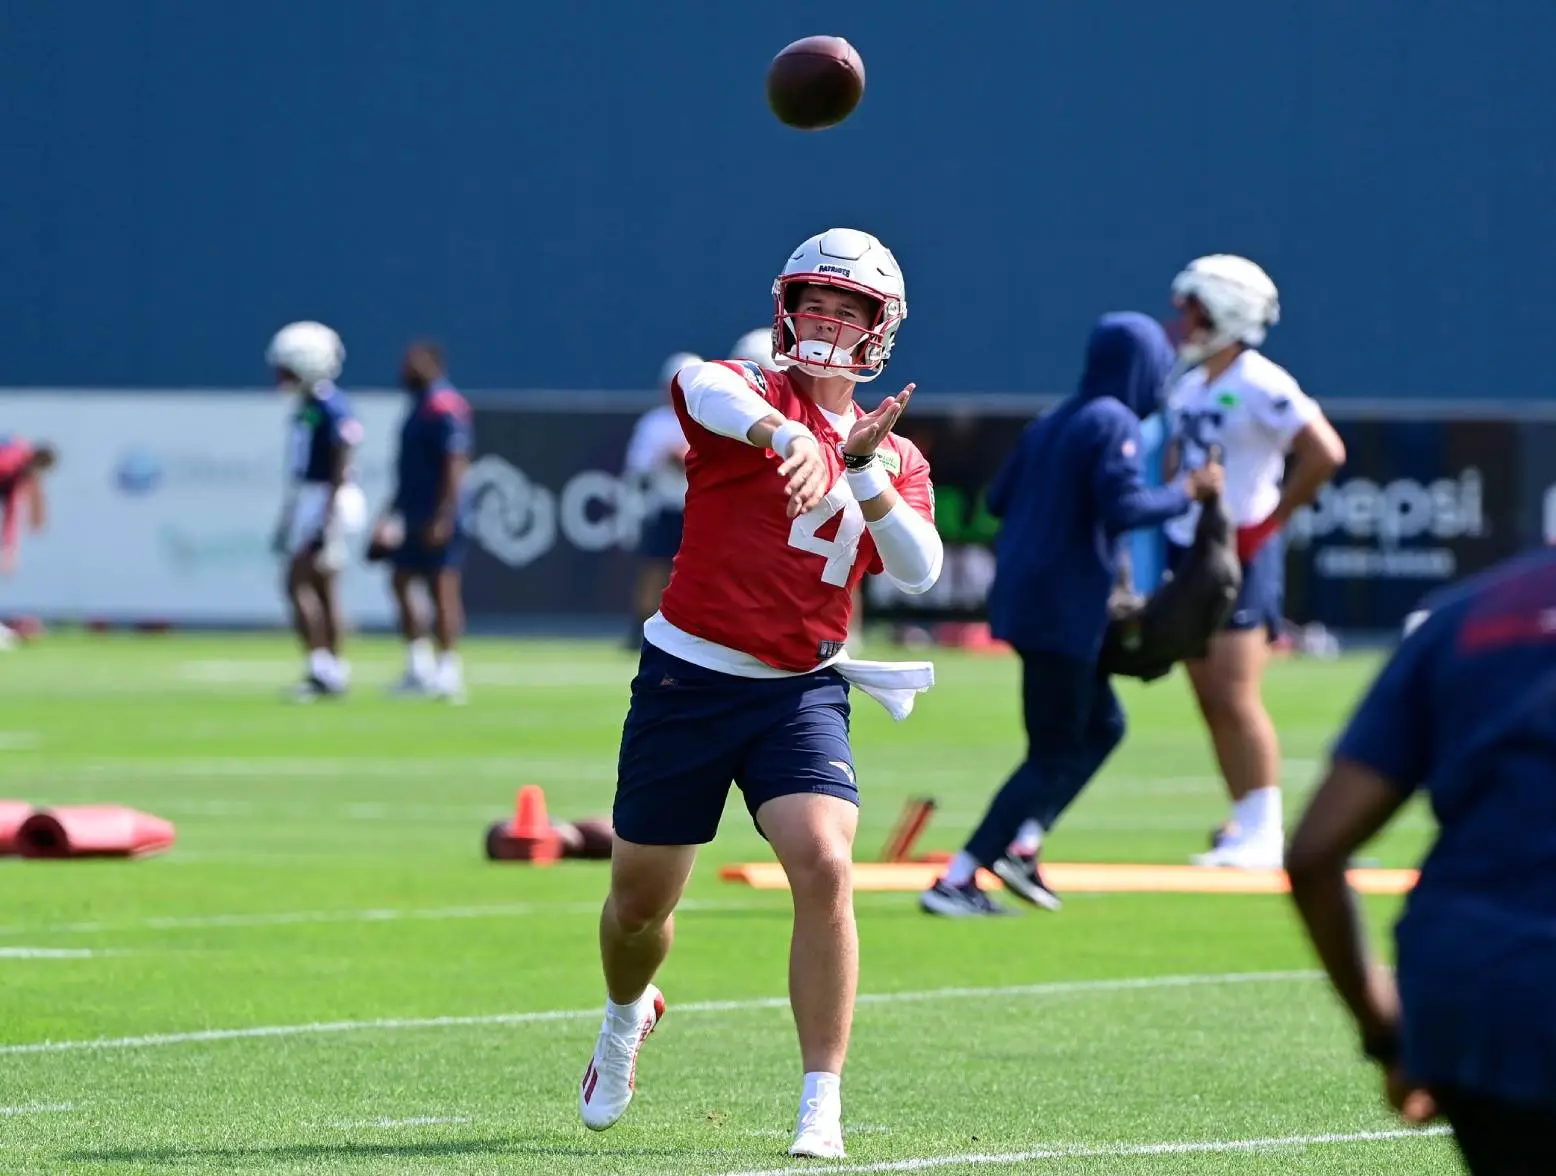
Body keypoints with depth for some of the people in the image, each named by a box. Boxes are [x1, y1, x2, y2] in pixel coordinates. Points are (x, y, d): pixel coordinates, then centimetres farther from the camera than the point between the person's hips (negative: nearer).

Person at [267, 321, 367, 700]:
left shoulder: (332, 408, -17)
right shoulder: (305, 406, 12)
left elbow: (340, 468, -19)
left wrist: (329, 520, -23)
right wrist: (287, 519, 23)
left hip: (330, 500, -10)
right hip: (307, 498, 10)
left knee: (299, 582, -11)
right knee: (323, 587, 11)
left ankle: (321, 666, -10)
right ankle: (334, 672, 14)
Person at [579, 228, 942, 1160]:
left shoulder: (896, 460, 10)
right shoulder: (752, 396, -3)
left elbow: (919, 570, -7)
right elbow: (703, 388, -29)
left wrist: (862, 469, -20)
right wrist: (792, 436, -48)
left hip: (801, 693, 2)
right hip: (687, 681, -2)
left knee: (825, 868, -22)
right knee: (640, 901, 10)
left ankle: (823, 1109, -17)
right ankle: (628, 1018, 46)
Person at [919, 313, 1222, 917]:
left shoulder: (1050, 423, 13)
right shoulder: (1114, 424, -11)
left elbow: (999, 499, 15)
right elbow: (1125, 506, -23)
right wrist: (1187, 491, -9)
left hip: (1021, 597, 9)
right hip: (1065, 611, -9)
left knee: (1102, 725, 20)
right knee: (1055, 755, -3)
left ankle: (1023, 841, 6)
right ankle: (955, 882, -8)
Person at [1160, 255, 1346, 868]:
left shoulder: (1261, 387, -14)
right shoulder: (1187, 386, 12)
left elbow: (1325, 453, -21)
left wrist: (1272, 520, -16)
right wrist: (1167, 529, 12)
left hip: (1242, 556, -9)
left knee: (1236, 696, -12)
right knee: (1209, 699, 9)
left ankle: (1263, 833, -9)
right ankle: (1245, 824, 15)